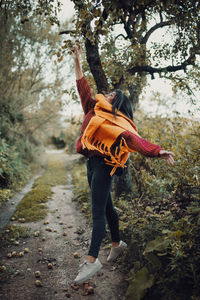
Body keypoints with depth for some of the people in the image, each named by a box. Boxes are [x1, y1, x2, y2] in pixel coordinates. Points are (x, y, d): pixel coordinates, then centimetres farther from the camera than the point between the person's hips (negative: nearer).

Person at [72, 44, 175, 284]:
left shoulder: (118, 122, -7)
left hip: (103, 165, -7)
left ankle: (91, 260, -7)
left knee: (98, 211, -10)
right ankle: (117, 244, 33)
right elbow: (83, 88, 18)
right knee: (106, 207, 17)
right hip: (91, 163, 7)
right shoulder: (94, 110, 13)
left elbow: (134, 139, -21)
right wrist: (77, 62, 17)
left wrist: (158, 151, -35)